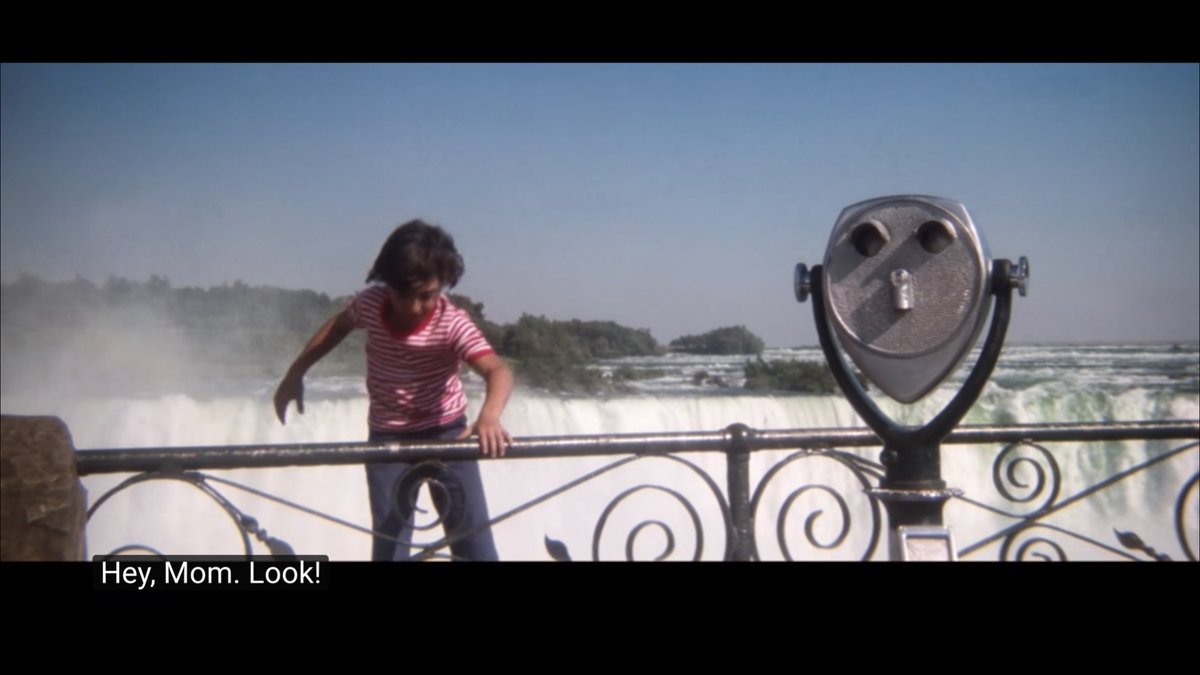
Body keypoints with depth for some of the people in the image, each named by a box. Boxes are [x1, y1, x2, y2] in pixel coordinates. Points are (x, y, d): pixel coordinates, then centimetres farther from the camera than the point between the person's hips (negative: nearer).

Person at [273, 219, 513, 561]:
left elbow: (498, 370, -41)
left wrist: (489, 416, -62)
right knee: (389, 546, 0)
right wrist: (295, 373, 11)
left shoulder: (452, 323, -26)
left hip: (445, 433, -2)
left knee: (474, 544, -4)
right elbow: (338, 326, 10)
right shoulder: (371, 303, -14)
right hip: (387, 437, 3)